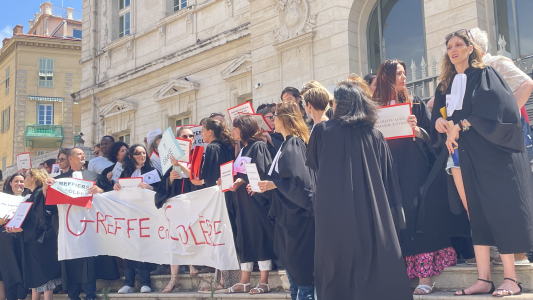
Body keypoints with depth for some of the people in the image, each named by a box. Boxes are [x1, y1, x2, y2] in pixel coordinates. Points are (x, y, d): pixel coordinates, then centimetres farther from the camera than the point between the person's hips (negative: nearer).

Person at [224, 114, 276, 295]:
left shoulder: (258, 146, -6)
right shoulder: (242, 150, 19)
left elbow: (261, 172, -15)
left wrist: (242, 180, -22)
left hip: (256, 199, -8)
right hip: (242, 200, 8)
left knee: (260, 238, -5)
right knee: (244, 239, 7)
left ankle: (264, 283, -2)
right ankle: (244, 282, 11)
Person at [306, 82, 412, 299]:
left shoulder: (321, 130, 0)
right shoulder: (375, 135, 5)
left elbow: (311, 166, 15)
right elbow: (388, 179, 6)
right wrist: (395, 211, 11)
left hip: (333, 214, -1)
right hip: (370, 213, 2)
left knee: (337, 270, 8)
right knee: (376, 267, 8)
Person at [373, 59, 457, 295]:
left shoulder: (415, 104, 10)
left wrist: (417, 130, -15)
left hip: (414, 167, -1)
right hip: (388, 168, 1)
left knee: (416, 217, -7)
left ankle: (425, 277, -6)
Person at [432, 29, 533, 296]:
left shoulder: (484, 75, 3)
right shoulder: (446, 85, 21)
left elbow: (490, 110, -12)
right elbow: (439, 114, 17)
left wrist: (459, 126, -16)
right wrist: (438, 122, -6)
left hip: (487, 151, -5)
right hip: (462, 153, 5)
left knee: (498, 210, -9)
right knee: (477, 214, 1)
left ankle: (510, 278, -7)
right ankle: (484, 279, -2)